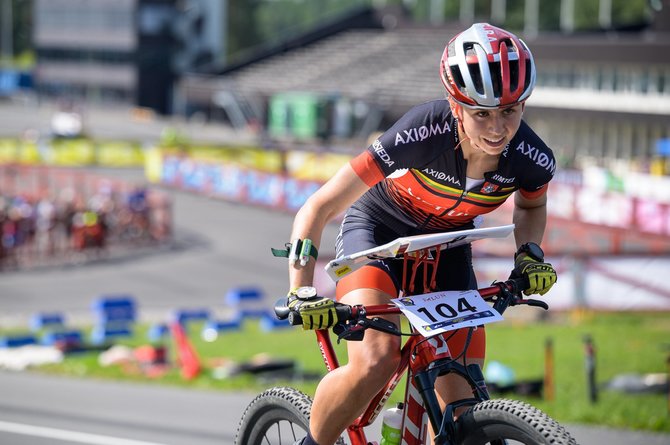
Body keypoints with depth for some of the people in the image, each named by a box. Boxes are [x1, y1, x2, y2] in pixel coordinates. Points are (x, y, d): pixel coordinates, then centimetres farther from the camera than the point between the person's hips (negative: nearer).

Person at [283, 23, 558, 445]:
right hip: (378, 228, -4)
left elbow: (531, 206, 5)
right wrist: (302, 293, -41)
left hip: (445, 246, 4)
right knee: (375, 362, -30)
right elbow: (318, 209, -30)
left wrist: (529, 253, -14)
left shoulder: (533, 160, -24)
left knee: (462, 411, -8)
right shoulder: (423, 133, -36)